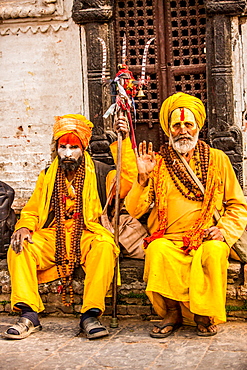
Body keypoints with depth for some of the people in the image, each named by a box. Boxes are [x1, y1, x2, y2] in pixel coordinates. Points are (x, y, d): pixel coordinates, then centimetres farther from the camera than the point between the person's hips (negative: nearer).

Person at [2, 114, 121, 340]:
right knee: (19, 249, -25)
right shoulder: (47, 177, 17)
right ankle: (29, 315, -28)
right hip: (52, 238, 3)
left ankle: (91, 314, -34)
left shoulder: (96, 174, 8)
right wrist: (24, 227, -5)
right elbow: (31, 211, 16)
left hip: (86, 237, -2)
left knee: (104, 246, -36)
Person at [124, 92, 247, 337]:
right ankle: (172, 314, -13)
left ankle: (205, 315, -12)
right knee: (157, 250, -32)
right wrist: (143, 177, -12)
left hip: (207, 239, 0)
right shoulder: (157, 163, 8)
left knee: (213, 251, -33)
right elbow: (134, 211, 3)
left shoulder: (218, 160, 10)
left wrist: (224, 230, -7)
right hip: (169, 239, 1)